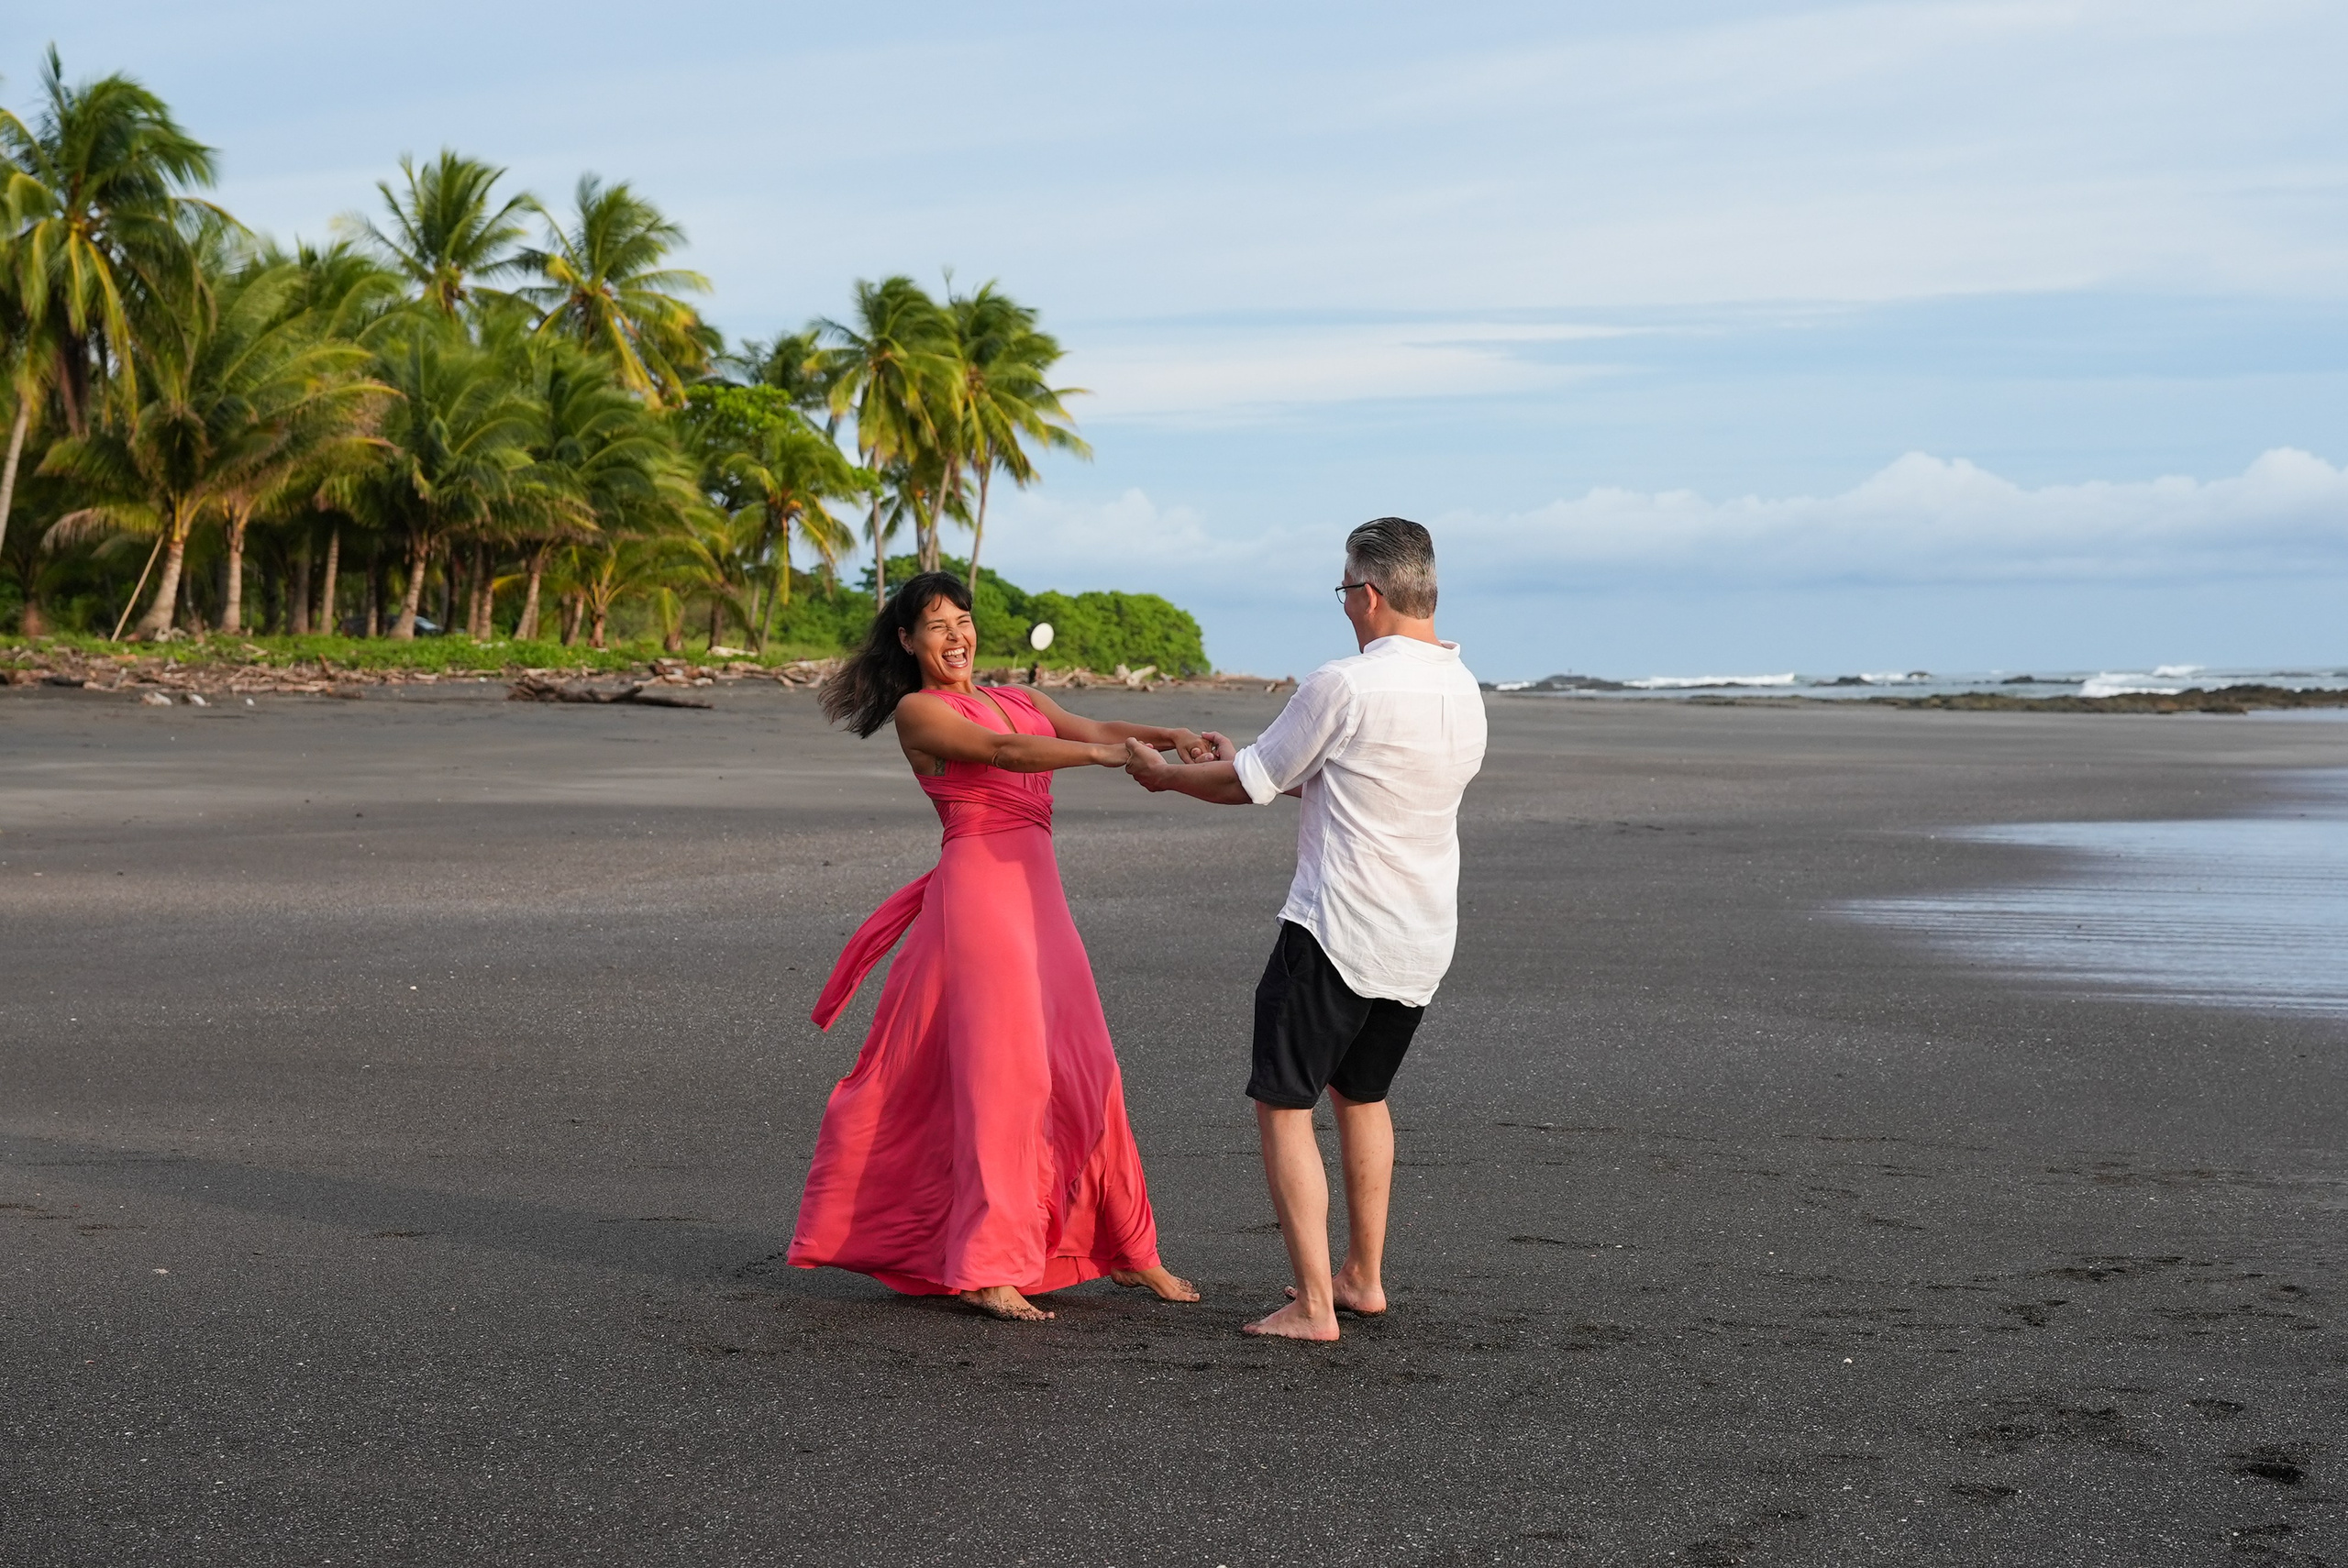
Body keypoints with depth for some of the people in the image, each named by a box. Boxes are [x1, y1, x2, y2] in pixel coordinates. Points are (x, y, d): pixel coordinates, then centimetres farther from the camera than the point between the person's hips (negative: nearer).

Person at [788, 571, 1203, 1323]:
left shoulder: (1019, 699, 20)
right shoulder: (917, 711, -1)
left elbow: (1093, 728, 5)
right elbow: (1004, 751, -17)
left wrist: (1170, 737, -14)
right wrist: (1104, 754, -28)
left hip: (1039, 895, 7)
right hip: (978, 889, -7)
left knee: (1084, 1070, 8)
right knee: (1004, 1071, -12)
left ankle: (1125, 1249, 17)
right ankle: (990, 1269, -8)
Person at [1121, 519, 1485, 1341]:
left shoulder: (1343, 686, -16)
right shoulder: (1463, 692, 7)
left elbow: (1249, 785, -5)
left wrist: (1163, 773, 14)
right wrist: (1246, 761, 27)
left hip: (1337, 932, -8)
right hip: (1423, 941, 8)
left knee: (1284, 1104, 2)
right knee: (1363, 1095, 24)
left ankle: (1313, 1305, -1)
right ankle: (1363, 1277, 30)